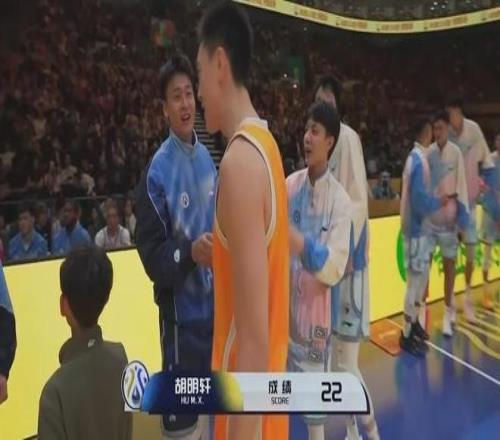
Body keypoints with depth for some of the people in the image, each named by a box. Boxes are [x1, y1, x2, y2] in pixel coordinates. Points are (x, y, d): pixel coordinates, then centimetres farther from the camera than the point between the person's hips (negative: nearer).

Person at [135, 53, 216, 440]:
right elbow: (151, 255, -17)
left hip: (214, 306, 7)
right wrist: (189, 253, -31)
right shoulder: (158, 172, -16)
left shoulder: (207, 158, 6)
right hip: (181, 313, -7)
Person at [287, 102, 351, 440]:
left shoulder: (340, 201, -12)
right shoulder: (290, 185, 1)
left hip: (313, 313, -4)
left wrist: (302, 244, -32)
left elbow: (335, 268, -20)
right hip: (283, 306, 4)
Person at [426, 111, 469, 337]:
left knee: (449, 264, 9)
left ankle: (448, 312, 22)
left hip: (449, 217, -1)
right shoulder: (428, 153, -1)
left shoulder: (456, 153, -5)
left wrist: (463, 219, -8)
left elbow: (462, 186, -4)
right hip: (429, 216, 1)